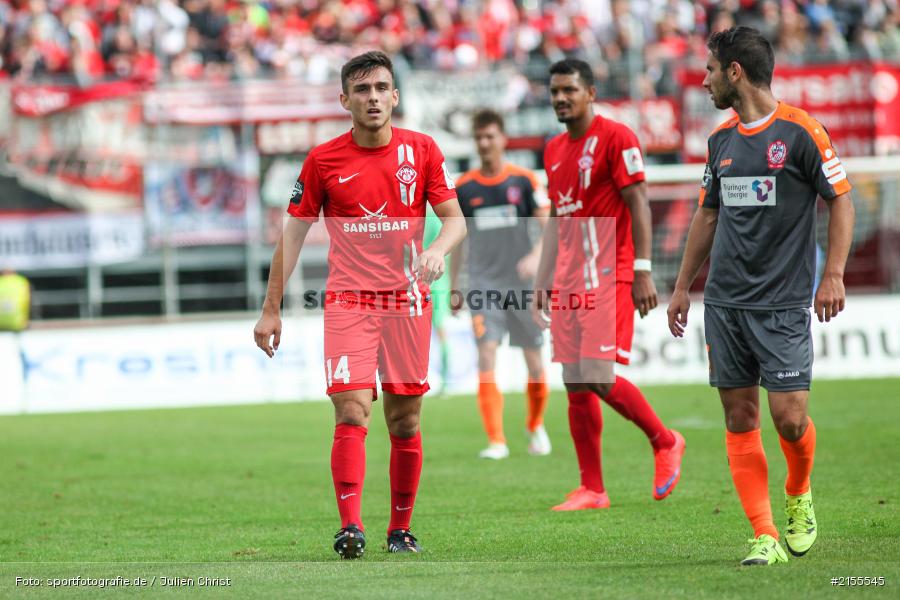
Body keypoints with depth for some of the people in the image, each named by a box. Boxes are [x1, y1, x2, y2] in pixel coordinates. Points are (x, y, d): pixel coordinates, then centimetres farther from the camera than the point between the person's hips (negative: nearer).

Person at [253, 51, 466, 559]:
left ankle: (401, 529, 17)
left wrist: (438, 250, -21)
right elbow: (293, 234, 5)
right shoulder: (323, 161, -1)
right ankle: (351, 527, -19)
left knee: (405, 422, 5)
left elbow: (455, 219, 3)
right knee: (352, 415, -15)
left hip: (408, 302, 1)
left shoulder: (422, 151, 2)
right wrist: (272, 309, 2)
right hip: (348, 302, -1)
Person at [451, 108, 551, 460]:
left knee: (534, 363, 5)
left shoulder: (523, 180, 0)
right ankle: (496, 441, -13)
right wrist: (453, 288, 12)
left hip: (522, 284, 0)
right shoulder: (464, 188, 5)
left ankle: (535, 427, 30)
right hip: (483, 284, 0)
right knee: (486, 359, -13)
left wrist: (536, 256, -20)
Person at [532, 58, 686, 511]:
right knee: (576, 386, 3)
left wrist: (642, 272, -16)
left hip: (610, 278, -7)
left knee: (602, 379, -14)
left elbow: (639, 205, -10)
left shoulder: (615, 137, -6)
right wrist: (542, 282, 18)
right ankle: (591, 490, 7)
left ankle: (665, 442, 9)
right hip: (570, 283, 7)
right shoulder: (554, 150, 17)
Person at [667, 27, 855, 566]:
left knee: (790, 417, -9)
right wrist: (683, 287, 21)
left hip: (783, 303, -6)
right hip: (724, 303, 6)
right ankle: (765, 537, 3)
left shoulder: (800, 131, -6)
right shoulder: (722, 139, 12)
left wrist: (834, 275, -13)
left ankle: (799, 496, 22)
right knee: (740, 420, 0)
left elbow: (841, 201, -4)